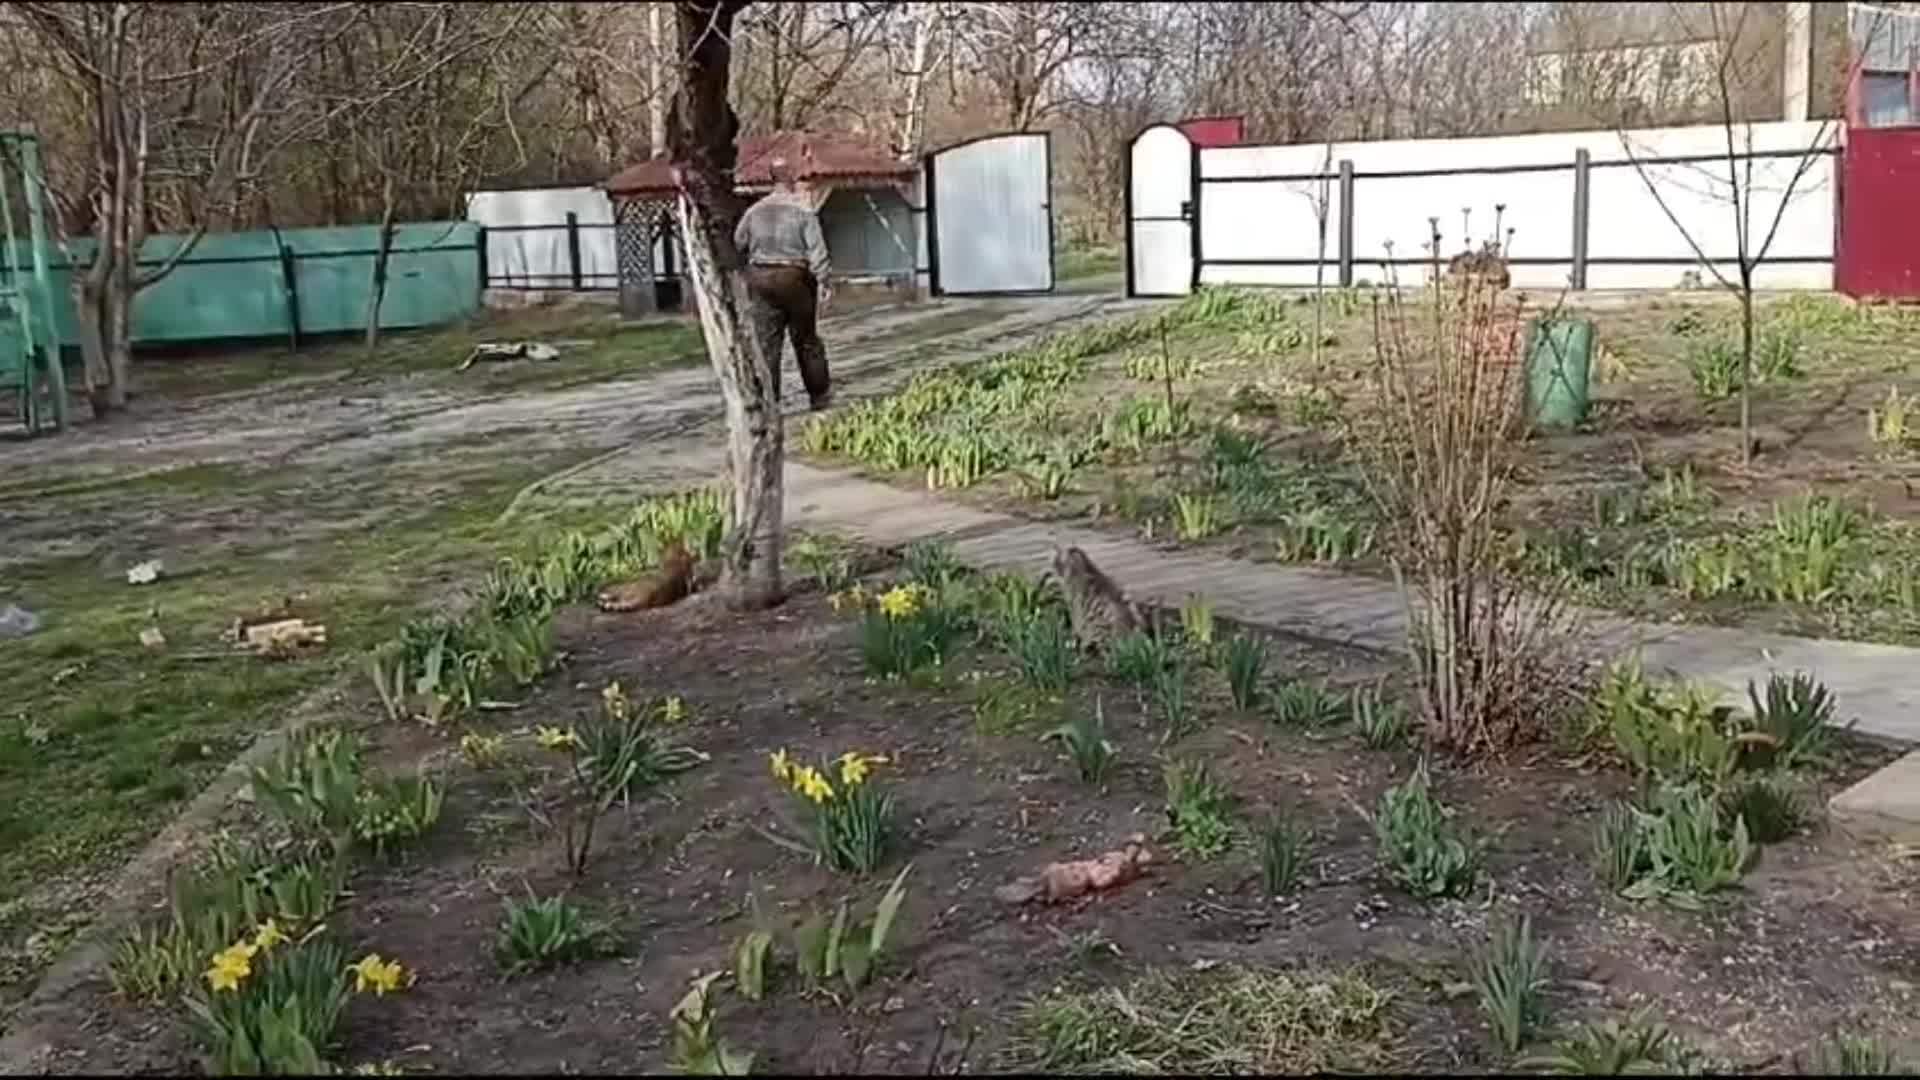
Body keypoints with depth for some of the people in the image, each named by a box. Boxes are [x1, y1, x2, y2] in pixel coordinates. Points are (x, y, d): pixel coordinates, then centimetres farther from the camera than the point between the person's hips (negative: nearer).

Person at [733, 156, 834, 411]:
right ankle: (819, 395, 18)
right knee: (806, 340, 9)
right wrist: (823, 281, -12)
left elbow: (738, 243, 12)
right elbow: (816, 249, -12)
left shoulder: (754, 211, 5)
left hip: (760, 278, 3)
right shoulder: (802, 210, -7)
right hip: (794, 278, -3)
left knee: (766, 342, 4)